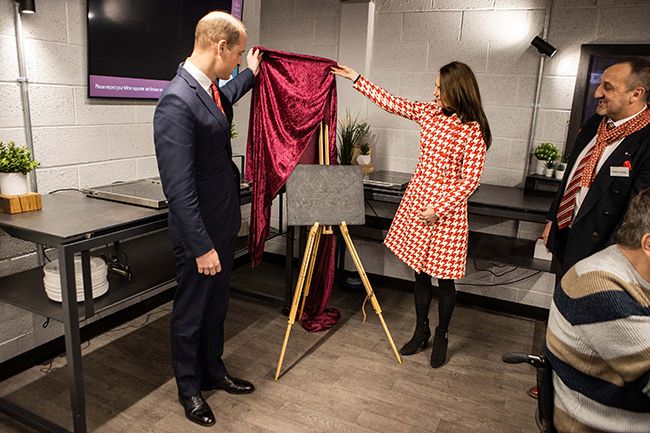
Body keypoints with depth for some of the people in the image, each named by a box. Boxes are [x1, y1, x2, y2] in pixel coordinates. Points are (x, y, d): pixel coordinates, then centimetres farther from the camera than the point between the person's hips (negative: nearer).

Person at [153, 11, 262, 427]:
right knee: (191, 314, 12)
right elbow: (179, 188, -26)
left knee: (216, 307, 23)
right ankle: (189, 389, 34)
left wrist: (251, 74, 45)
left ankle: (213, 371, 43)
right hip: (199, 233, -9)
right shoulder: (177, 101, -25)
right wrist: (202, 246, -23)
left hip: (222, 224, 9)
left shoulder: (210, 88, 4)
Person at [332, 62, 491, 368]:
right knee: (420, 271, 14)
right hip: (417, 200, 6)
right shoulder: (429, 112, 4)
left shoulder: (473, 131, -13)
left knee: (444, 277, 6)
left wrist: (439, 208, -16)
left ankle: (441, 337, 27)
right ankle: (421, 331, 31)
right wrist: (356, 79, 12)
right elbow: (391, 103, 11)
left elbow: (470, 180, -12)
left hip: (446, 208, -5)